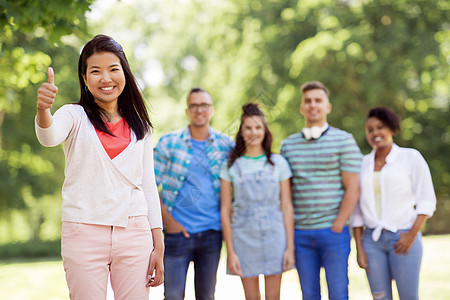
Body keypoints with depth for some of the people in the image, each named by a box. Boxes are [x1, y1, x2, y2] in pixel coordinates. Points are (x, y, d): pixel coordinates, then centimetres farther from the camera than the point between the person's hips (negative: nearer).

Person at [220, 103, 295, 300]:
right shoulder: (231, 166, 2)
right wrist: (230, 251, -5)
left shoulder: (278, 163, 4)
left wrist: (290, 247, -2)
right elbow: (225, 210, 1)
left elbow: (287, 206, 4)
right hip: (244, 237, 0)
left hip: (274, 234, 0)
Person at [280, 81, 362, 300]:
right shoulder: (287, 145, 11)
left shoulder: (343, 140, 0)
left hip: (334, 231, -3)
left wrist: (337, 227, -10)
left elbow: (353, 189, -5)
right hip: (300, 233, 3)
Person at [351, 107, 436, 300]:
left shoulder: (410, 157, 2)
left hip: (403, 238, -3)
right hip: (372, 240, 3)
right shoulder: (362, 164, 11)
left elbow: (427, 201, 0)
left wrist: (412, 234, -11)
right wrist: (359, 248, 6)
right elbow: (357, 210, 12)